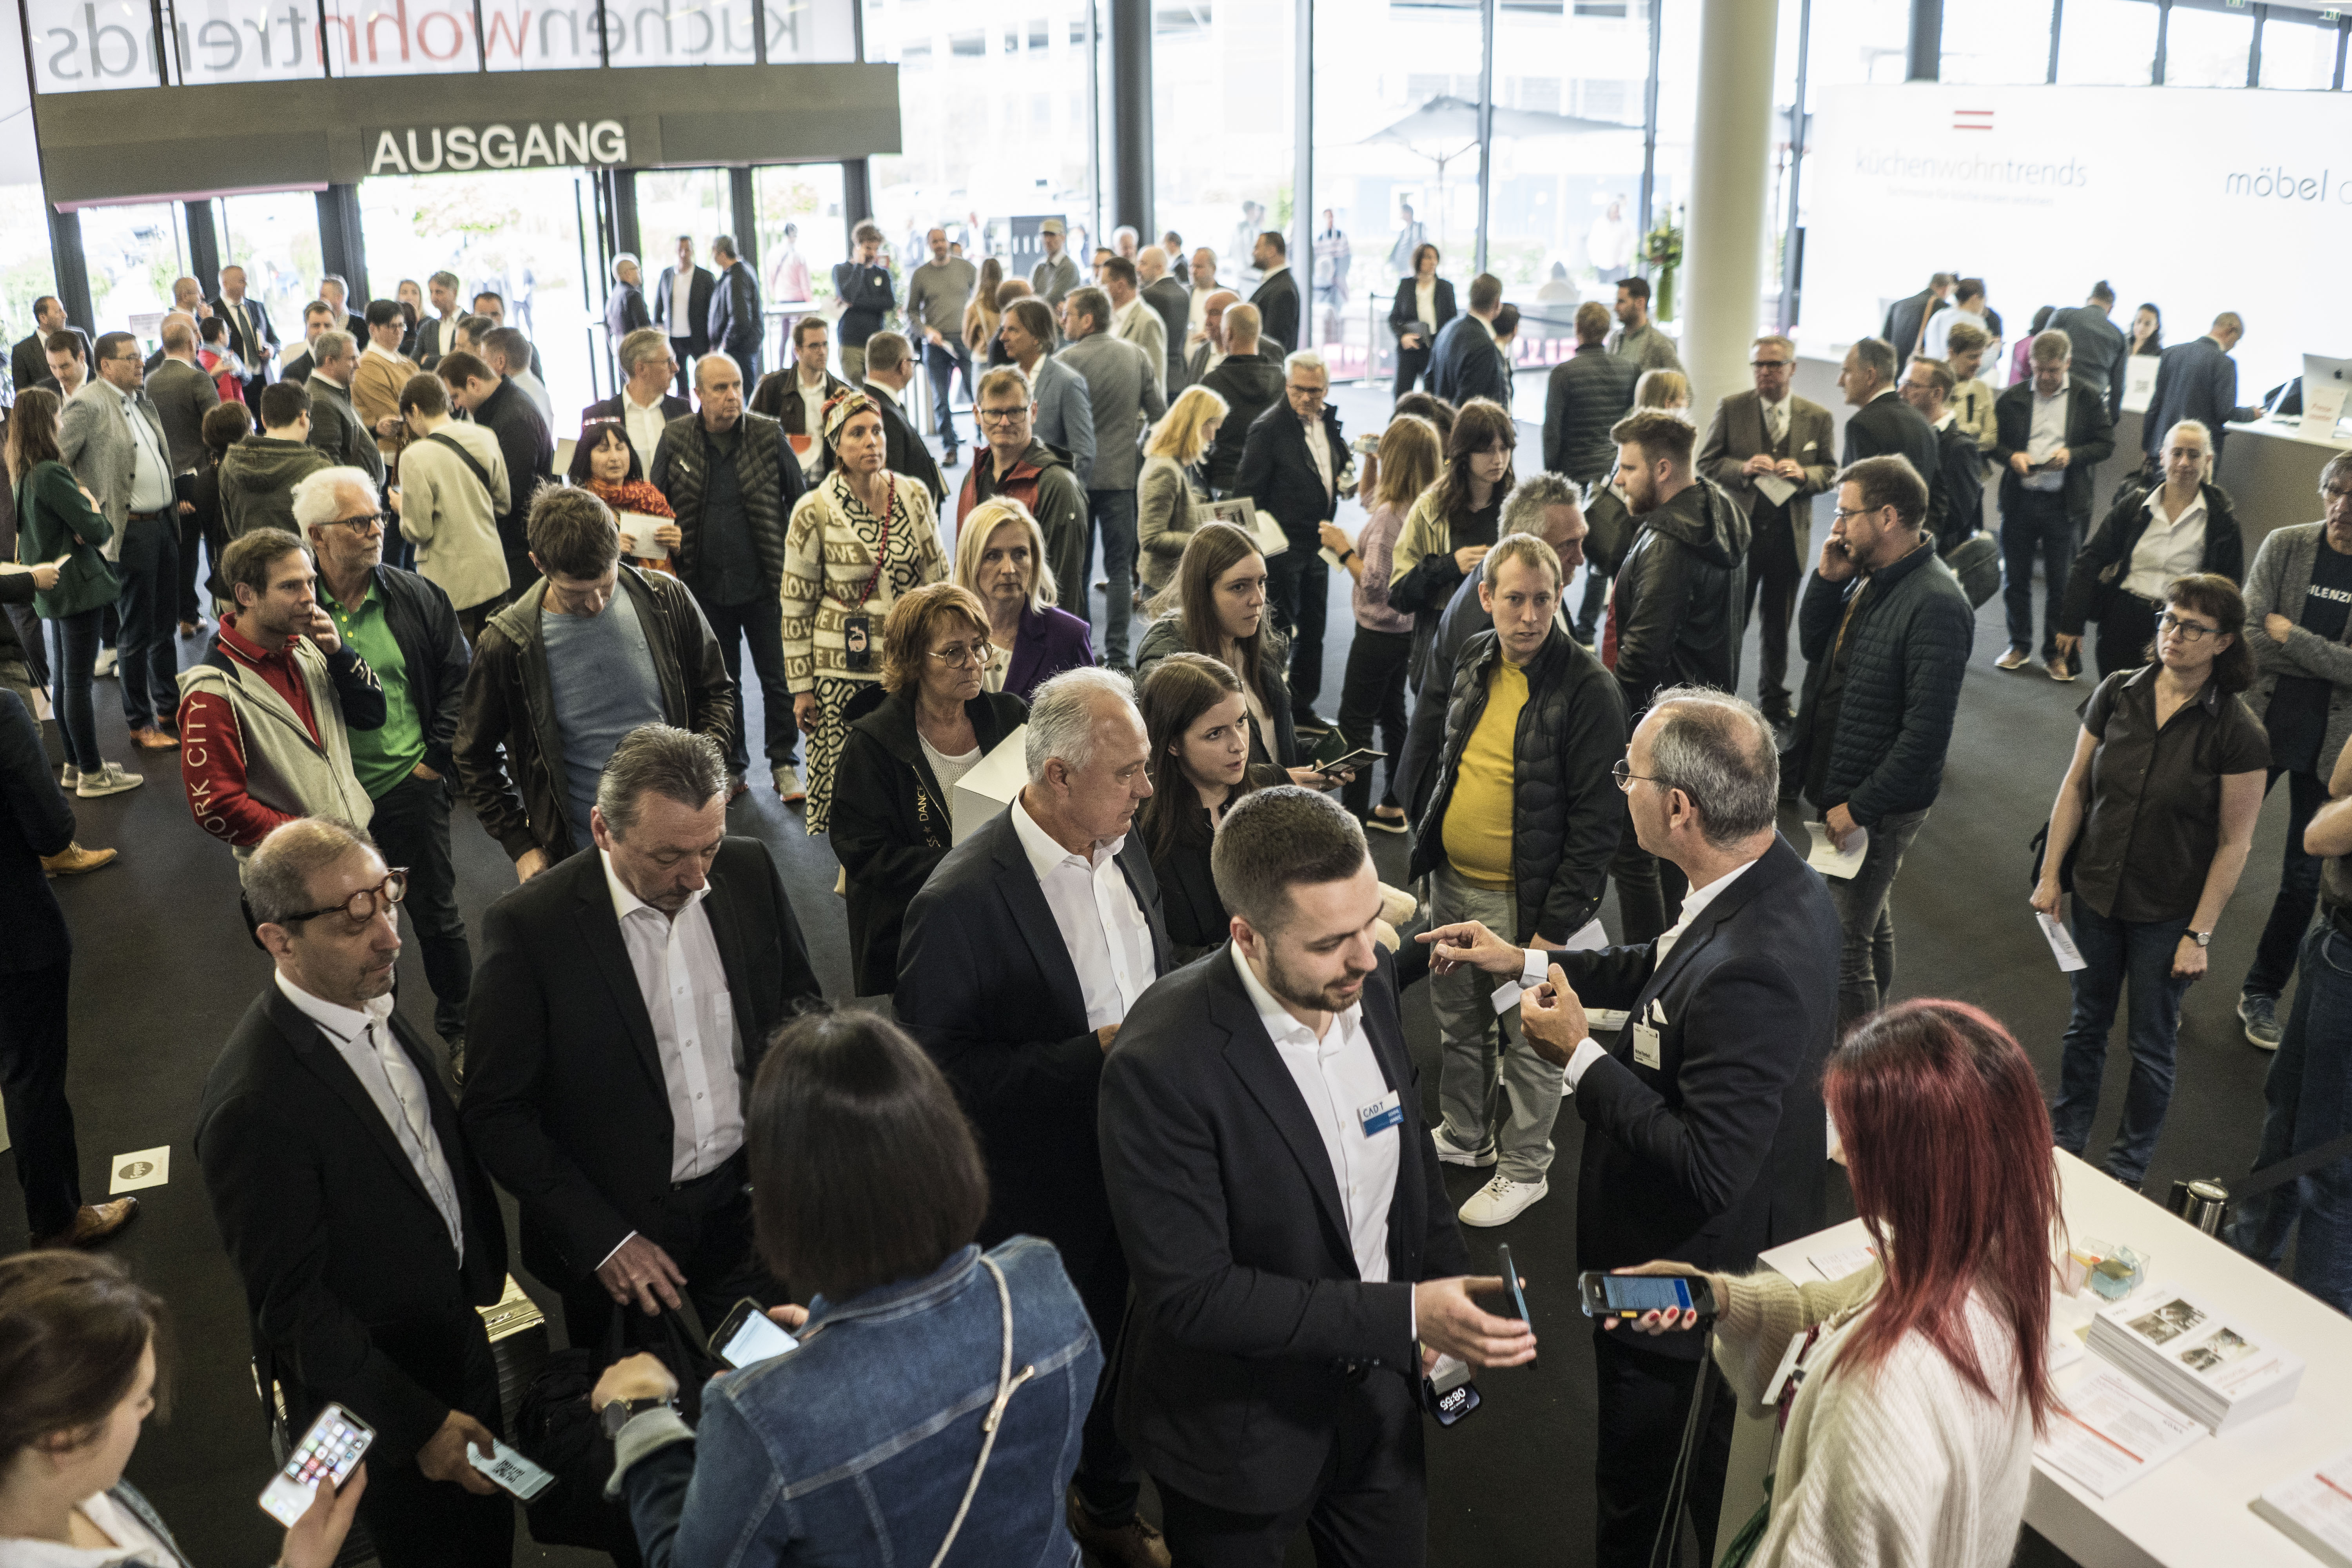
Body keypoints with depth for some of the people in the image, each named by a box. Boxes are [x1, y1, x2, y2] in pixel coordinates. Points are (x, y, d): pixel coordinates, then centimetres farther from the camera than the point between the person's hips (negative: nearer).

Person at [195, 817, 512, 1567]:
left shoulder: (370, 1002, -8)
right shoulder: (254, 1104, -33)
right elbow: (292, 1308, -25)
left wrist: (482, 1273, 11)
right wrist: (418, 1425, -21)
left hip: (456, 1341, 7)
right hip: (378, 1392, -7)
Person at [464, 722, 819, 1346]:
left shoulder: (749, 871, -7)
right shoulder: (526, 927, -19)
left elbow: (802, 1005, 8)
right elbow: (497, 1113, -13)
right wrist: (603, 1241, -17)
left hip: (750, 1204, 3)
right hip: (618, 1231, -3)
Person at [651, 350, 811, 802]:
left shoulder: (768, 435, -3)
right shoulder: (675, 439, -1)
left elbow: (798, 498, 3)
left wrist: (792, 553, -3)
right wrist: (665, 537, -4)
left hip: (763, 582, -1)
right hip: (706, 585, 1)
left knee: (777, 677, 5)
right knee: (721, 681, 13)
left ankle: (784, 765, 20)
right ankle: (731, 767, 26)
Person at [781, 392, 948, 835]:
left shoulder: (915, 497, 3)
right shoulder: (814, 511, -5)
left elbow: (938, 581, 10)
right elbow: (796, 604, -1)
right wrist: (801, 686, -1)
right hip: (839, 669, -2)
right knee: (834, 790, -3)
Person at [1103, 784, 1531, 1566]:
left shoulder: (1369, 980, -10)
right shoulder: (1164, 1063, -30)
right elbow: (1190, 1294, -27)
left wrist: (1450, 1284, 1)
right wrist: (1407, 1314, -28)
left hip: (1379, 1399, 5)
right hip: (1241, 1437, -5)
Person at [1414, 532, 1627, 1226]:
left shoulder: (1588, 688, -18)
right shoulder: (1473, 661, 2)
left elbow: (1598, 817, -17)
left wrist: (1557, 922, -18)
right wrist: (1424, 844, 14)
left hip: (1524, 900, -6)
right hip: (1452, 884, 7)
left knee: (1528, 1039, 9)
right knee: (1458, 1023, 22)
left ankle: (1523, 1168, 27)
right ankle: (1465, 1136, 43)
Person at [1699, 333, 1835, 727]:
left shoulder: (1817, 417, 4)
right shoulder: (1731, 408, 0)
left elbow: (1829, 472, 8)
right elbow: (1706, 462, 0)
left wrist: (1803, 474, -14)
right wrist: (1743, 468, -17)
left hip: (1790, 533, 2)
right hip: (1740, 530, -2)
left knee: (1779, 624, 12)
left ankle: (1774, 701, 26)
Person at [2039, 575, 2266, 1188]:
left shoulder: (2238, 732, -17)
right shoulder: (2117, 693, -6)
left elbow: (2234, 843, -13)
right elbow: (2076, 786, 3)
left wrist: (2199, 935, -12)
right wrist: (2050, 873, 1)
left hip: (2167, 913, -3)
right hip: (2095, 895, 3)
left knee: (2151, 1045, 12)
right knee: (2087, 1023, 18)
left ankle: (2128, 1166, 31)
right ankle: (2066, 1138, 38)